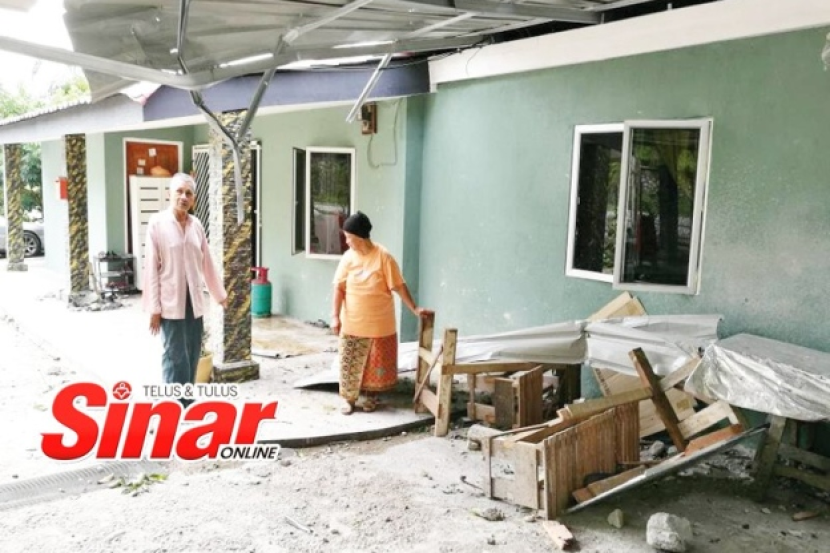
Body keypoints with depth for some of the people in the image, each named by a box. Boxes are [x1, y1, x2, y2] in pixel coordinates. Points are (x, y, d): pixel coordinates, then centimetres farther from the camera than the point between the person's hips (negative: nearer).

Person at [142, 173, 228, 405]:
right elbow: (151, 267, -9)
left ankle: (186, 405, 23)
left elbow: (207, 263, 14)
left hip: (194, 302, 5)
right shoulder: (157, 223, -7)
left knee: (192, 357, 10)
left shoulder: (196, 225, 6)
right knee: (176, 357, -2)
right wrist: (154, 307, -11)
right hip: (171, 302, -5)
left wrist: (220, 295, 19)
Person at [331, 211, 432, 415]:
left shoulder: (383, 257, -13)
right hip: (352, 323, 2)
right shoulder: (348, 257, -3)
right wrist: (336, 316, -7)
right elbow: (339, 287, -1)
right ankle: (350, 399, 20)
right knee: (350, 362, 6)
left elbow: (399, 286, -10)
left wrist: (415, 309, -13)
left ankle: (371, 396, 29)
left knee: (377, 362, 10)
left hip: (379, 323, -2)